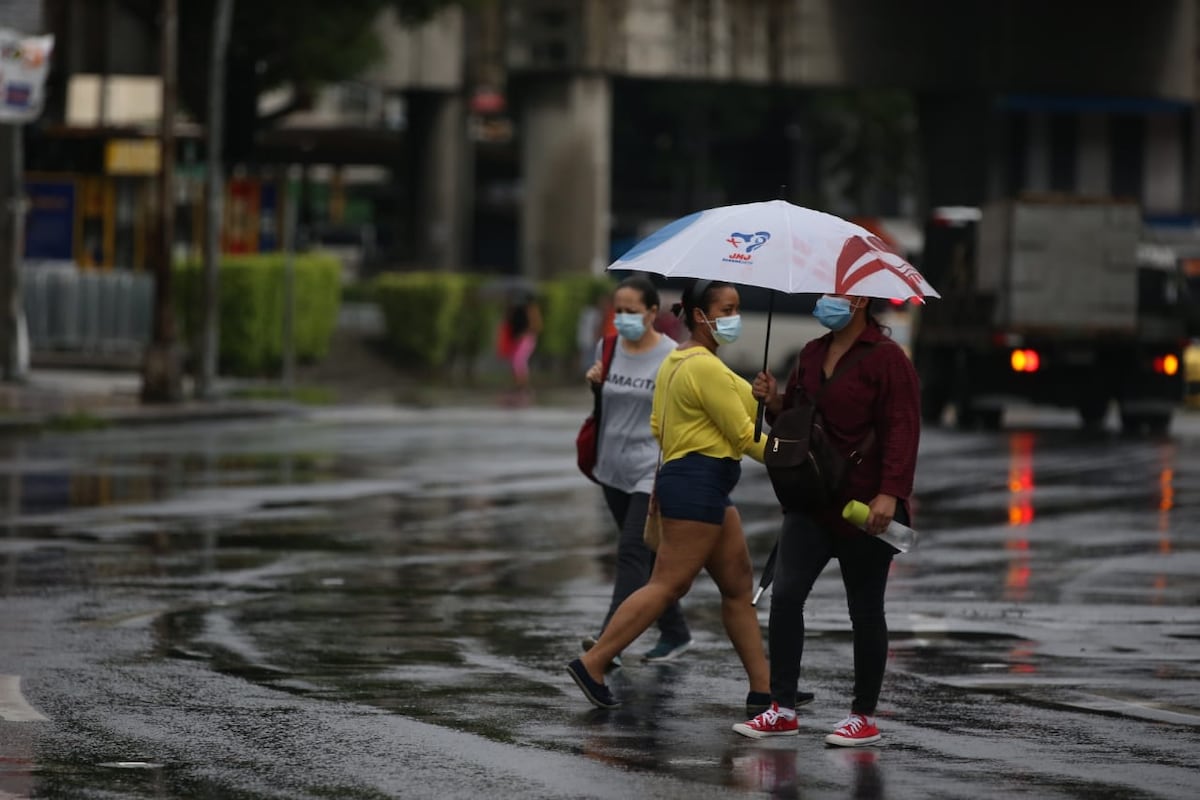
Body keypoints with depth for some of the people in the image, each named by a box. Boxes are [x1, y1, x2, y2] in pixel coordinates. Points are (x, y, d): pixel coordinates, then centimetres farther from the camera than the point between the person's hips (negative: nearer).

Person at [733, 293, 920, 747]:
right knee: (785, 594, -4)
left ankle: (864, 716, 12)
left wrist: (889, 493, -25)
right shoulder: (812, 354, 13)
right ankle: (782, 709, 1)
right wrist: (774, 402, 0)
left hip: (864, 505, -6)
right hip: (812, 500, 6)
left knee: (864, 608, 3)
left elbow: (902, 429, -15)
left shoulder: (886, 358, -9)